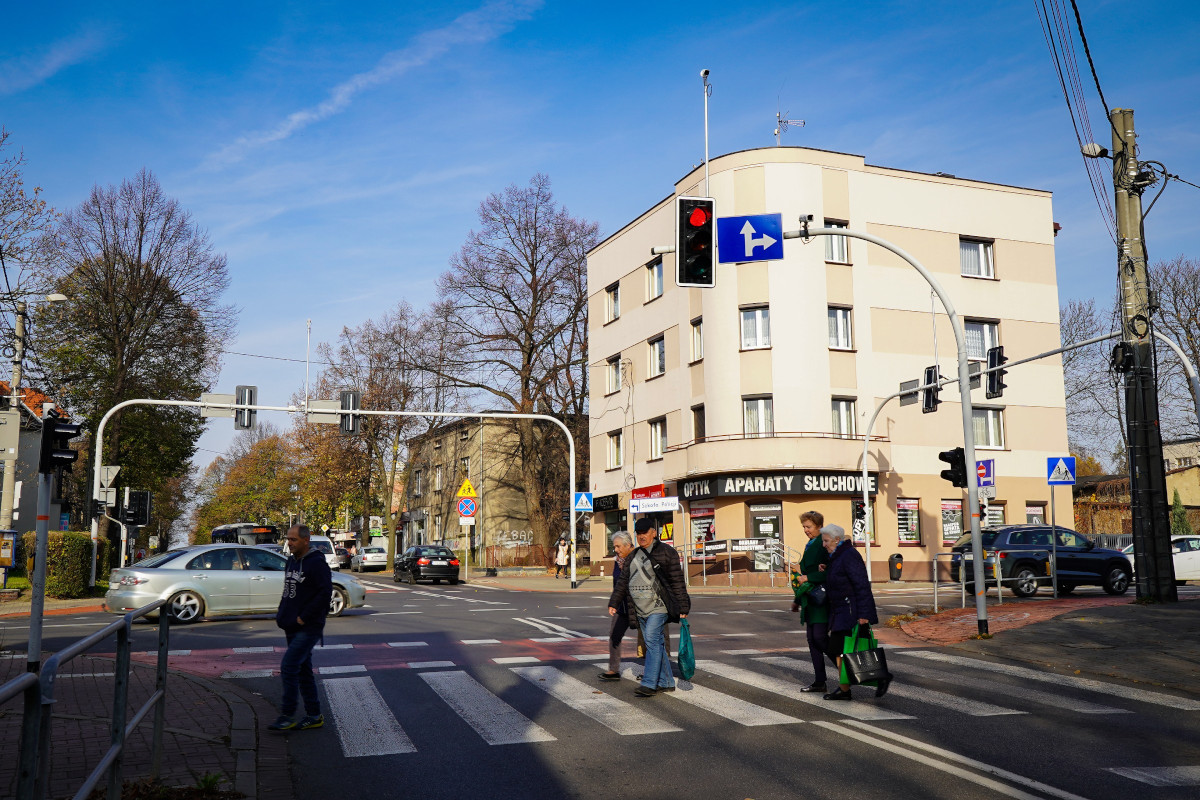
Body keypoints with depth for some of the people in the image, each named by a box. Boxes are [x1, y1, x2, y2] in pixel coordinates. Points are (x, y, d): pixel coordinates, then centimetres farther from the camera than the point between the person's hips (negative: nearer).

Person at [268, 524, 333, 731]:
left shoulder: (316, 563, -14)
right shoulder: (291, 561, 13)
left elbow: (325, 592, -20)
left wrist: (304, 617, -19)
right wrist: (281, 614, 11)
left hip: (308, 628, -9)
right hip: (292, 628, 9)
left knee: (288, 666, -13)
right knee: (303, 670, 12)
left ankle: (287, 716, -5)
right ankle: (314, 716, 19)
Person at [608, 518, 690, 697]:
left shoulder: (667, 552, -4)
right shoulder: (633, 556, 15)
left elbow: (677, 581, -6)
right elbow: (623, 581, 16)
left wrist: (683, 608, -9)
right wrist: (613, 603, 6)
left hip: (658, 606, -7)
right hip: (640, 608, 7)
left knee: (652, 639, -17)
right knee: (657, 644, 9)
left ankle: (649, 684, -18)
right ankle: (666, 682, 16)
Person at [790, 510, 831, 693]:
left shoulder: (825, 545, -11)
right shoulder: (809, 546, 17)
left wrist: (808, 578, -17)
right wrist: (798, 600, 24)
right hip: (810, 600, 9)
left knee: (820, 637, -13)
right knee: (812, 640, 8)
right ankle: (819, 682, 13)